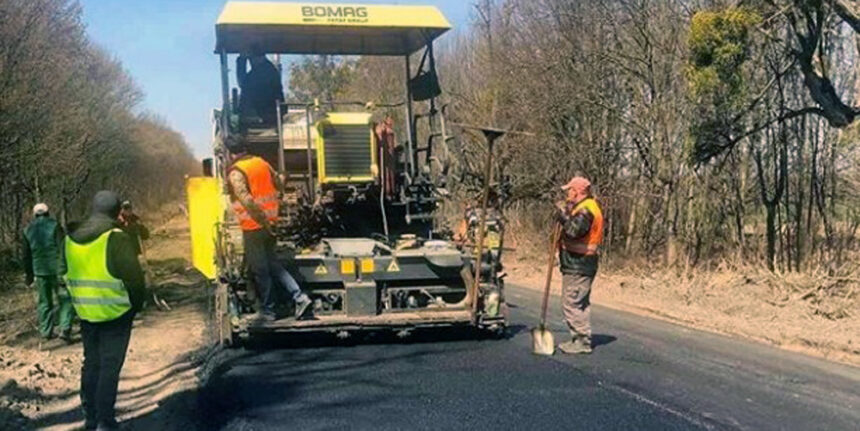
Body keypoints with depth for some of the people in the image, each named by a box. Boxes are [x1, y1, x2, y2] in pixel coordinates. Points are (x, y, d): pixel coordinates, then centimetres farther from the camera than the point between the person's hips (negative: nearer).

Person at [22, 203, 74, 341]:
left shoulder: (28, 230, 9)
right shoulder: (54, 226, -6)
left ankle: (46, 331, 15)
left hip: (39, 271, 4)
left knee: (44, 301, 13)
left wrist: (29, 274, 20)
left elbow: (26, 255, 13)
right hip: (56, 269, -4)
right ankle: (65, 329, -11)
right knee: (64, 299, 1)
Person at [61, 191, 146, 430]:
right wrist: (135, 305, -1)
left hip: (86, 314, 6)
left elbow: (64, 273, 12)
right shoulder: (117, 239, -16)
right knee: (110, 367, 1)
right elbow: (134, 278, -17)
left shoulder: (71, 239, 4)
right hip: (115, 314, -6)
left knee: (91, 364, 17)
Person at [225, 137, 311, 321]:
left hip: (253, 226, -7)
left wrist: (263, 221, -16)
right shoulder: (261, 162, 7)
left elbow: (247, 201, -24)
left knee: (260, 270, 5)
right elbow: (278, 185, 15)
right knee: (272, 263, 18)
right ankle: (299, 297, 10)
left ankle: (268, 310, 16)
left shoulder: (236, 173, -15)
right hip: (270, 222, 7)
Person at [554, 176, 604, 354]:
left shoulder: (585, 210, -17)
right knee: (580, 303, 15)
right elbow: (574, 230, 14)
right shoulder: (585, 207, 17)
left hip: (577, 266, -11)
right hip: (579, 264, 11)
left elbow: (574, 231, -30)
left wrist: (564, 214, -19)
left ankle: (582, 341, -3)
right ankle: (580, 339, 23)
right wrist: (567, 212, 3)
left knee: (572, 303, -7)